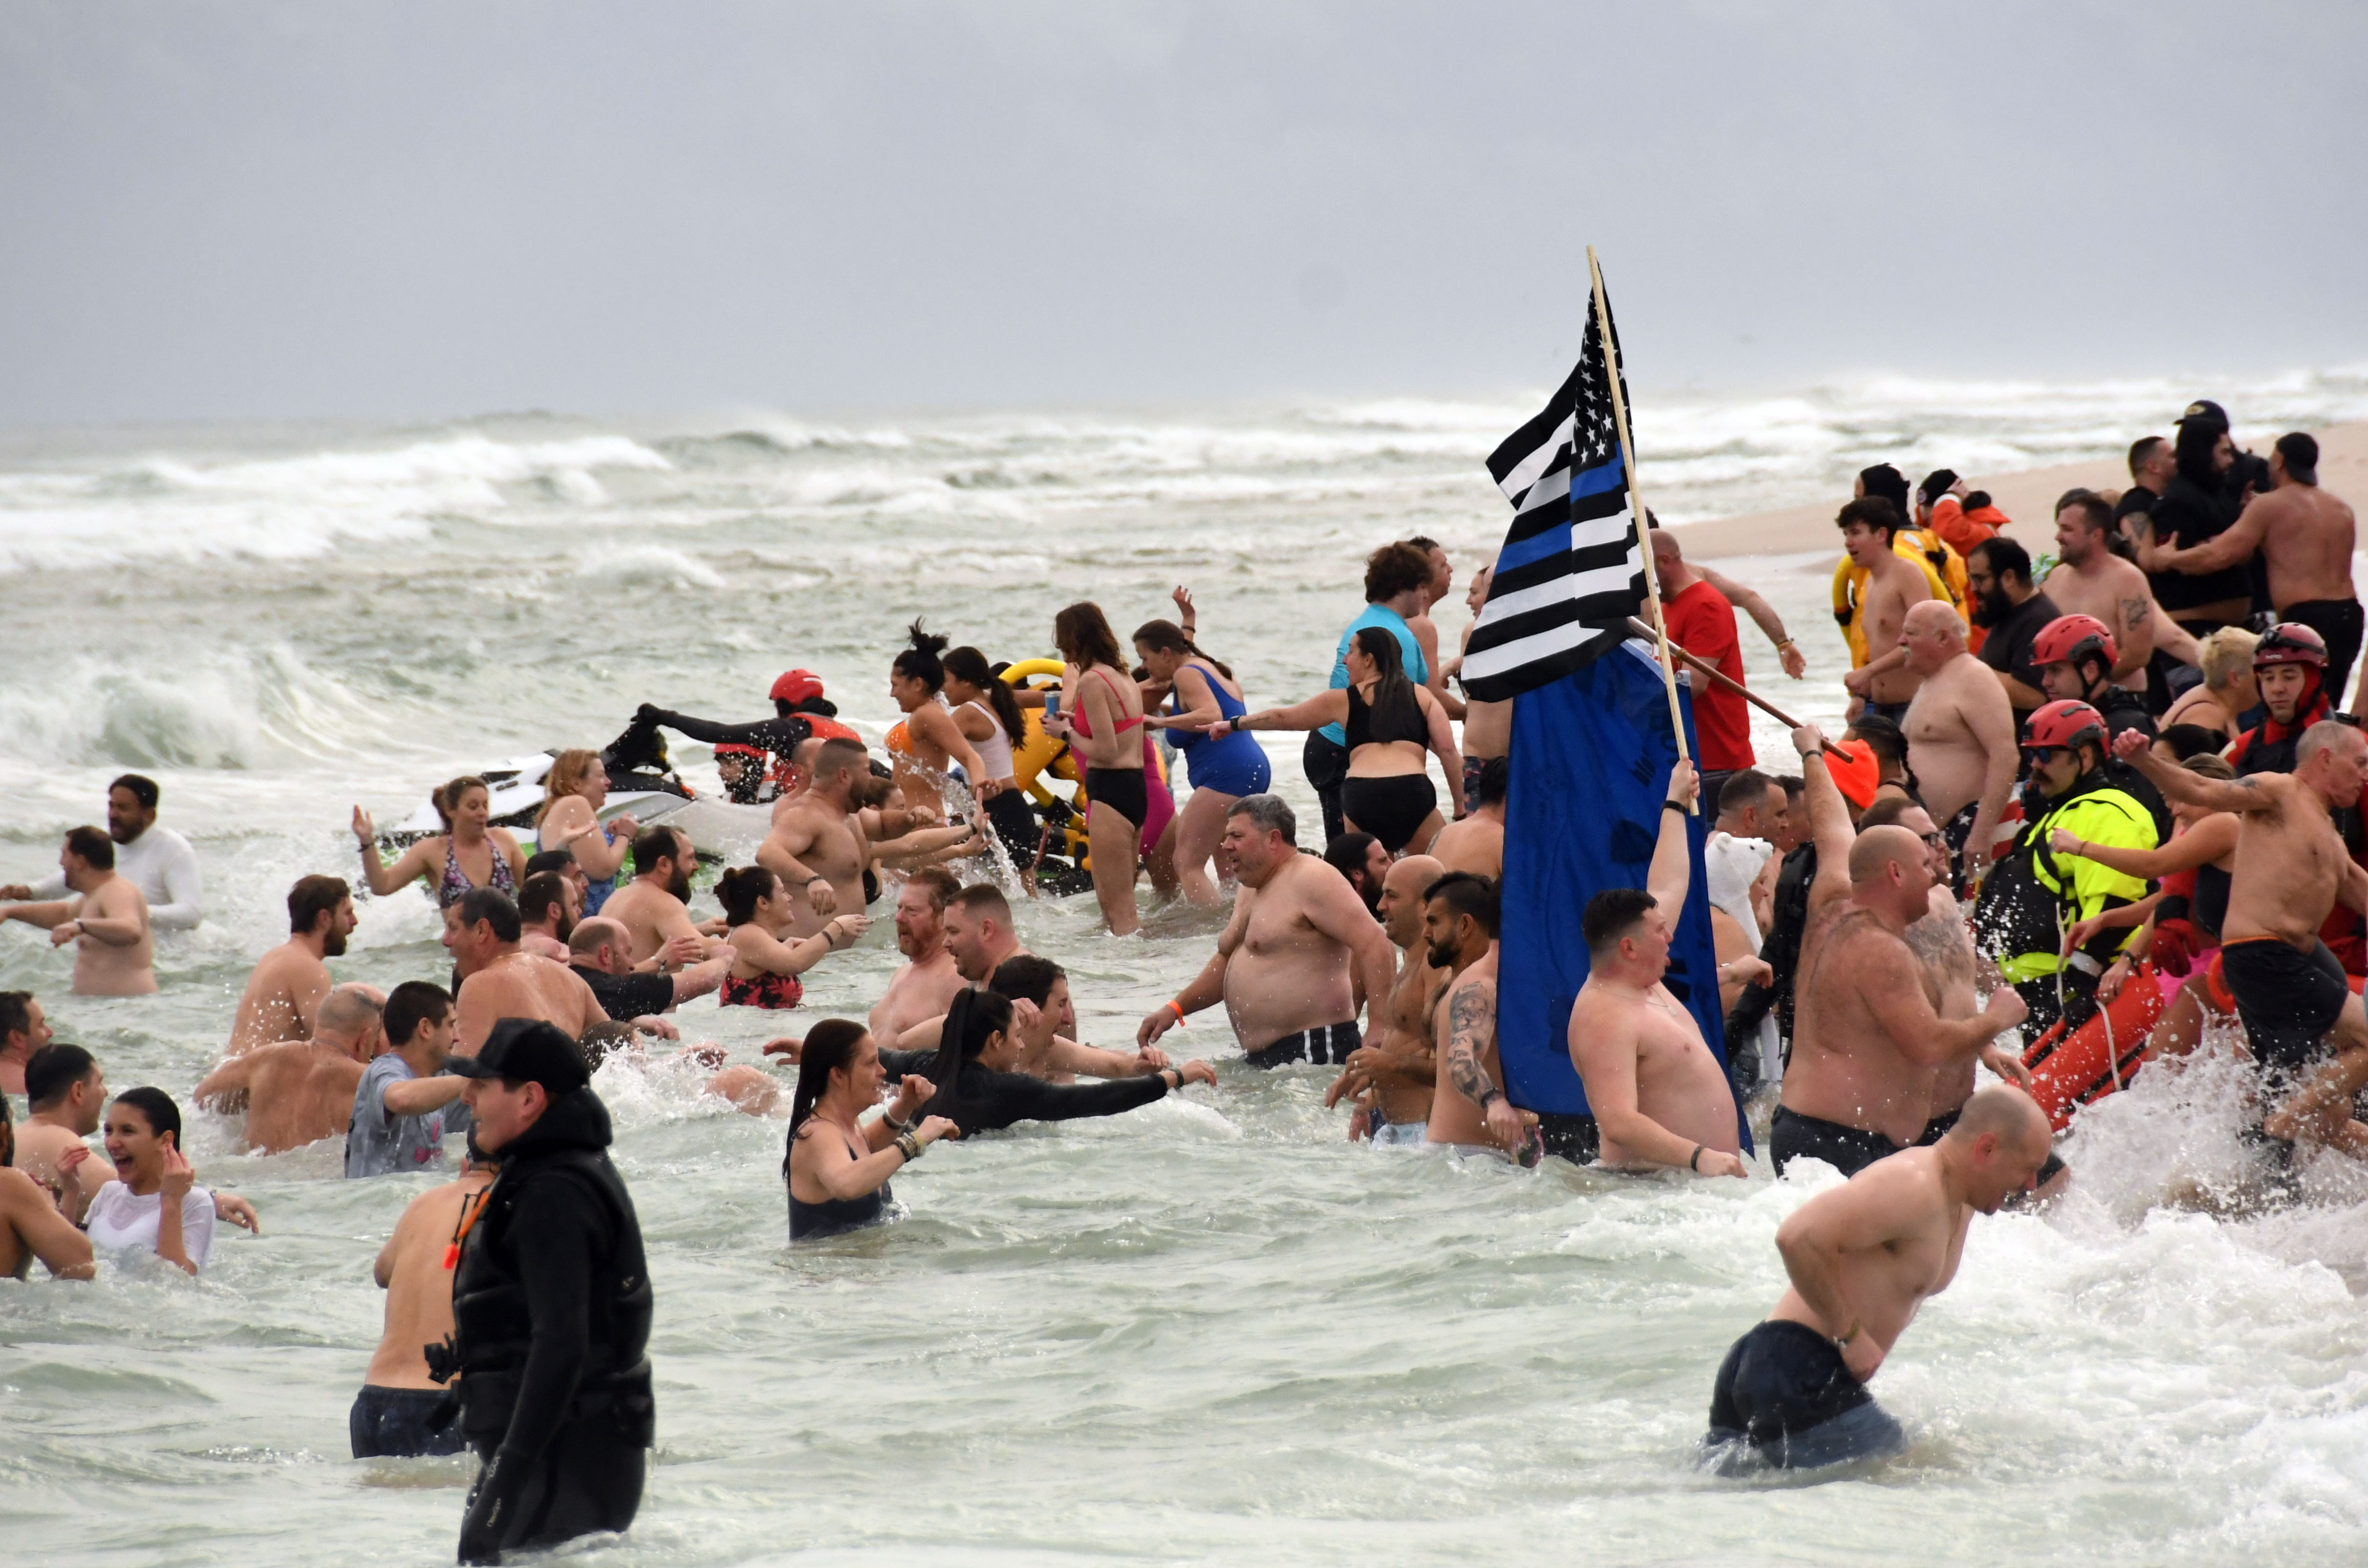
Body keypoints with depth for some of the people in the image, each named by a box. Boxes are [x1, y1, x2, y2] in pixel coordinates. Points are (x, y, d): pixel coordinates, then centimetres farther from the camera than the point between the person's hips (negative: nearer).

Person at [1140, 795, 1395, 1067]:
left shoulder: (1310, 879, -9)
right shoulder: (1250, 893, 22)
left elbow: (1374, 944, -18)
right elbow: (1227, 960, 36)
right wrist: (1175, 1009, 25)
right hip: (1261, 1058, 9)